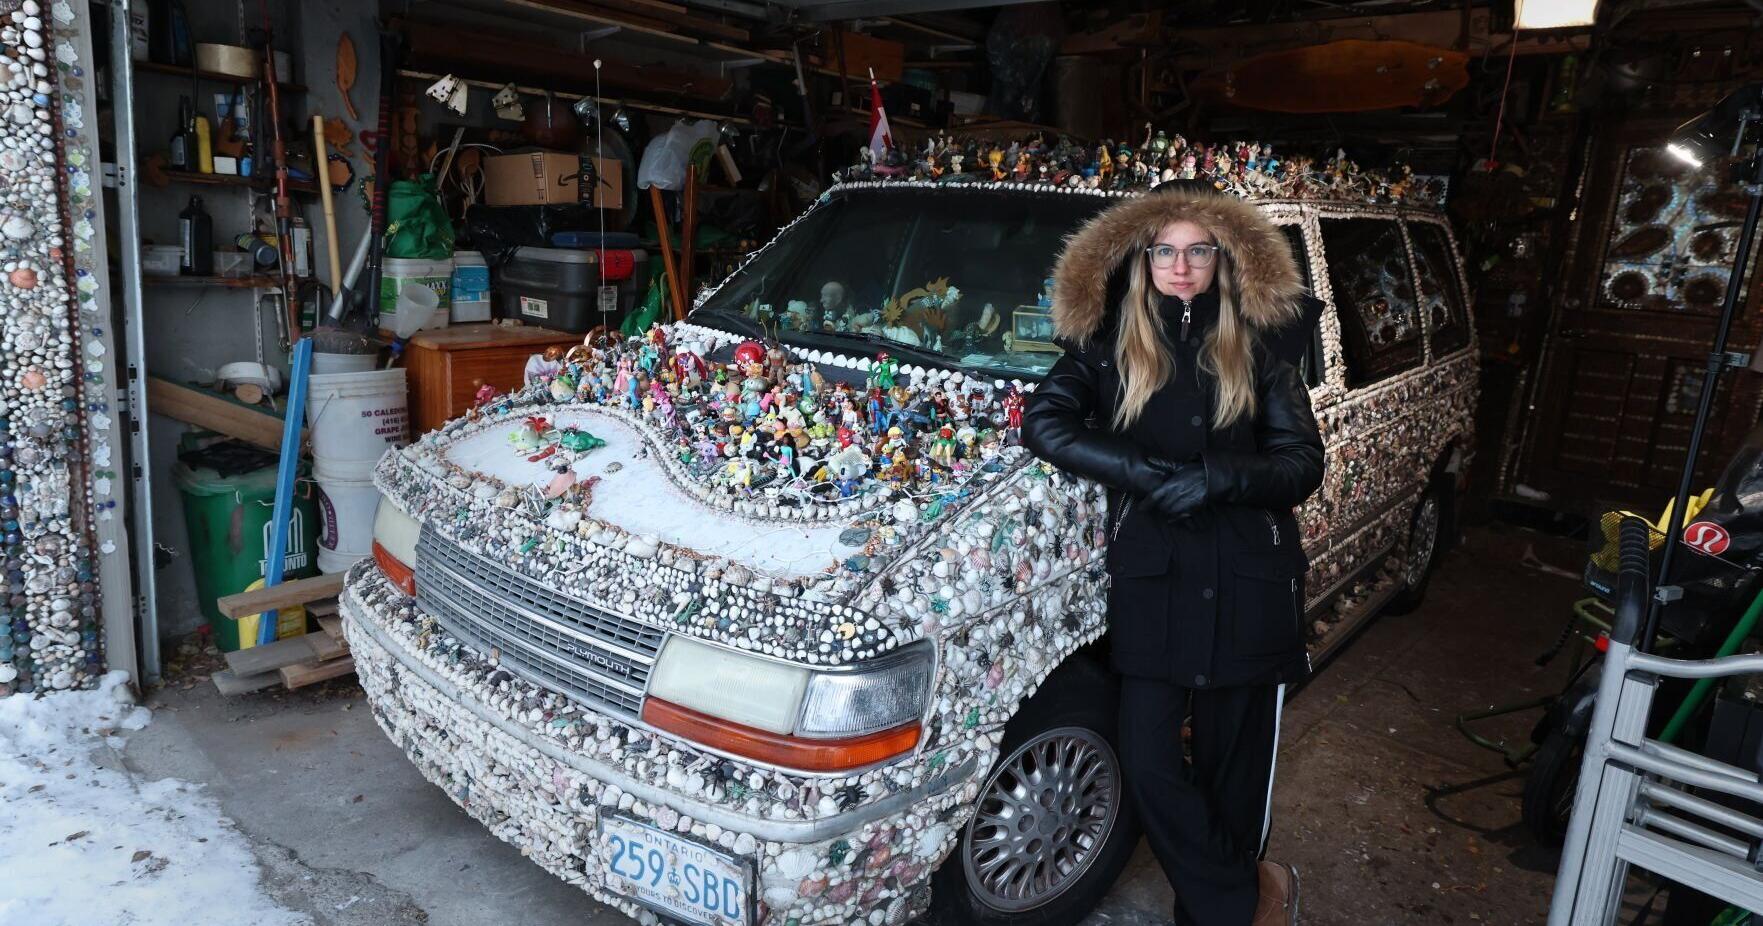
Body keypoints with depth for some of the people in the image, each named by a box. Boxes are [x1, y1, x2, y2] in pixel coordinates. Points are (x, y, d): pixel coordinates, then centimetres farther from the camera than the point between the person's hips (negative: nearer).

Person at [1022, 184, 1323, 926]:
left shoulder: (1255, 348, 4)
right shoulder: (1108, 346, 2)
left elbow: (1302, 463, -1)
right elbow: (1045, 422, -11)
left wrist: (1216, 476, -19)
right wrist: (1148, 473, -19)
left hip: (1248, 583, 1)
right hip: (1153, 581, 0)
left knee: (1233, 767, 11)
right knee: (1148, 764, -2)